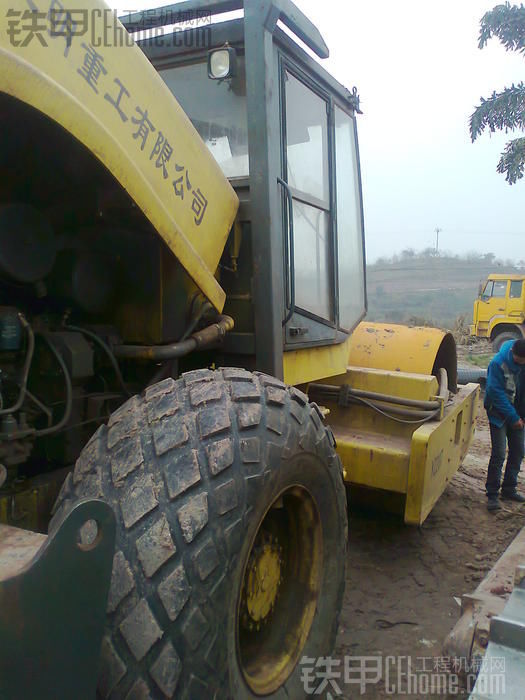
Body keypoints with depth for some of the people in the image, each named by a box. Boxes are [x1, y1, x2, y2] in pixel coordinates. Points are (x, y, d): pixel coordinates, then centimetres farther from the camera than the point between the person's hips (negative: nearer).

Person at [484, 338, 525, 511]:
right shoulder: (498, 363, -21)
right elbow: (497, 393, -18)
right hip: (499, 413, -5)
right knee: (499, 454, -8)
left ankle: (509, 489, 26)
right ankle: (492, 494, 1)